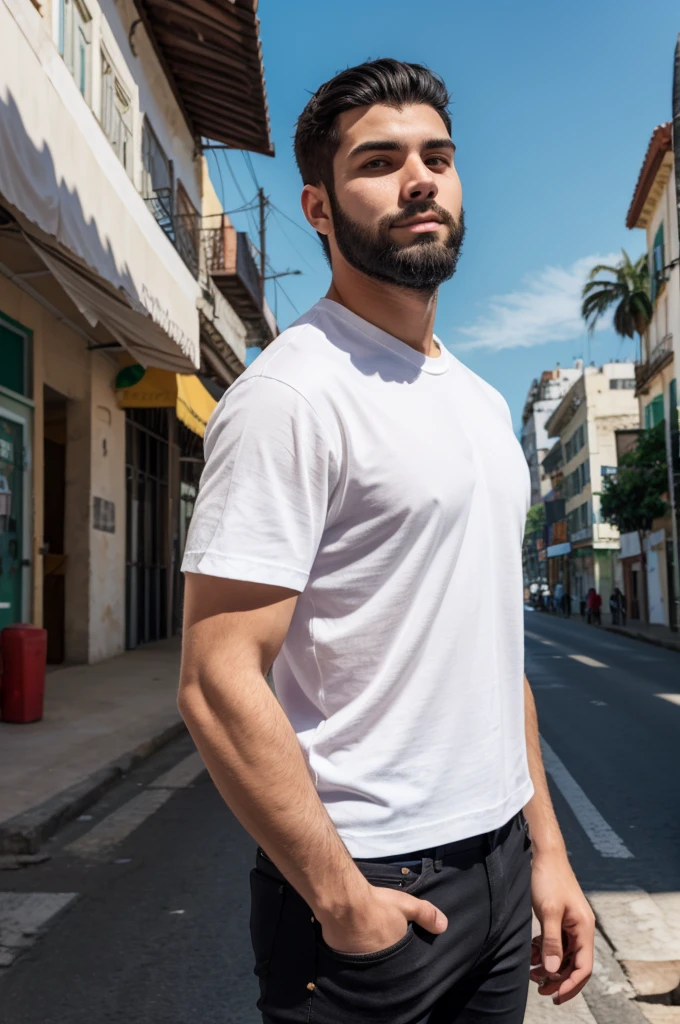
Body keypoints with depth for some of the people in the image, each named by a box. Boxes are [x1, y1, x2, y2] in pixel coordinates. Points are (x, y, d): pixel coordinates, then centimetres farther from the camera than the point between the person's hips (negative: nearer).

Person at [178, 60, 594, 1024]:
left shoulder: (484, 403, 9)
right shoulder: (291, 393, -16)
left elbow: (494, 645, 12)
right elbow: (218, 682, -21)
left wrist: (546, 847, 10)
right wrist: (342, 900, -16)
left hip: (500, 863, 7)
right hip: (372, 882, -7)